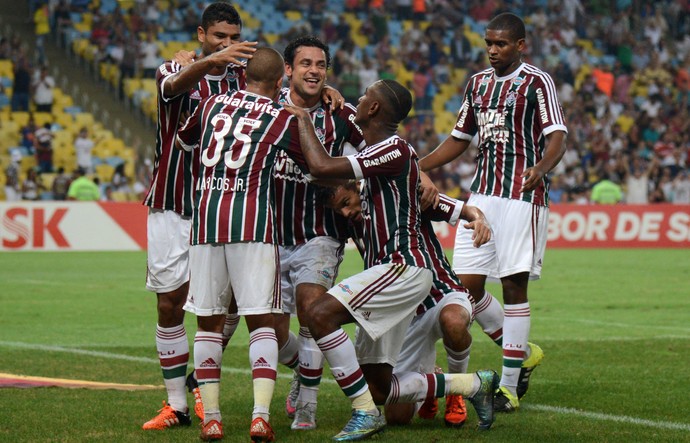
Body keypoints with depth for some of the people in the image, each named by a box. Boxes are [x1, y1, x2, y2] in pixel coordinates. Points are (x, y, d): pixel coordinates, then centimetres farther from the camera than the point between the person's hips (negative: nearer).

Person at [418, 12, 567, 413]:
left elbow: (557, 137, -15)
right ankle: (522, 353, 22)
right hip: (482, 195, 6)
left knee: (514, 285, -6)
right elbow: (459, 140, 25)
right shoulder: (478, 83, 16)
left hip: (523, 196, -6)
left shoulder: (537, 82, -4)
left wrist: (541, 168, -36)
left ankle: (510, 386, 0)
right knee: (467, 285, 0)